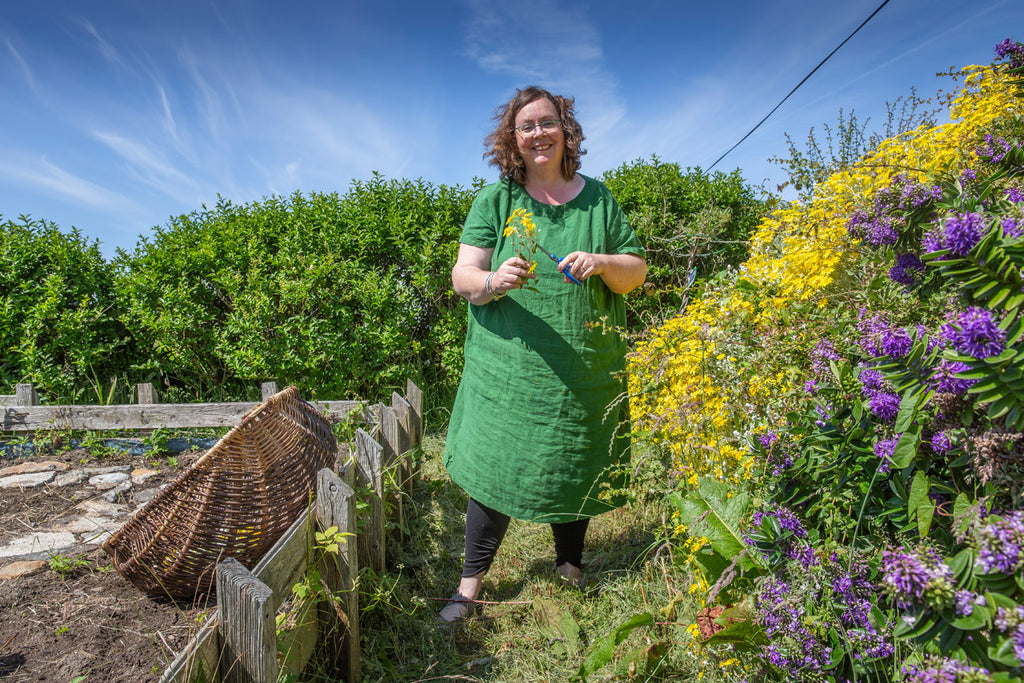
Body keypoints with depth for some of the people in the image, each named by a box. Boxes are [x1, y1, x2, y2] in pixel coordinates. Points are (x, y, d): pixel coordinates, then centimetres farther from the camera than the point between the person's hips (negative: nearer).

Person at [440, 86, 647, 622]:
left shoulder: (597, 199, 9)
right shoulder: (494, 201, 4)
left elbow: (637, 271, 9)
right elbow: (462, 275, -3)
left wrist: (602, 264, -13)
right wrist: (492, 281, -26)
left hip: (584, 373, 2)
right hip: (508, 371, -2)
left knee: (576, 472, 13)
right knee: (495, 473, 1)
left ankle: (570, 569, 37)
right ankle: (471, 583, 20)